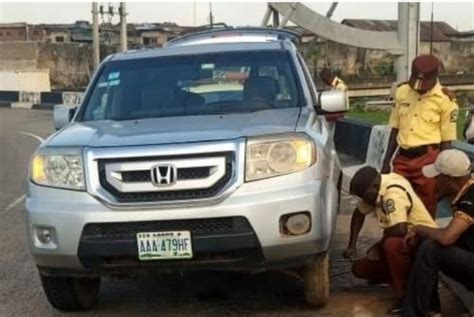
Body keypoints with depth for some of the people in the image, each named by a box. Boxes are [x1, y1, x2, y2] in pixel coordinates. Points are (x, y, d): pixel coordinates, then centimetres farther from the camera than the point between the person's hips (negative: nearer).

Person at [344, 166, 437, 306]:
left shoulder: (393, 192, -28)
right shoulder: (372, 189, 0)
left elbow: (399, 229, -37)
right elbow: (359, 213, 16)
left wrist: (378, 247, -18)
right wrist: (352, 245, 7)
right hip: (397, 242, 9)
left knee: (391, 245, -39)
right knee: (359, 268, 0)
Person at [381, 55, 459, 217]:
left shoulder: (445, 100, -7)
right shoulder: (402, 92, 5)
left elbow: (446, 141, -4)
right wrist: (386, 161, 11)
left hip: (428, 160, -4)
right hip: (402, 157, 4)